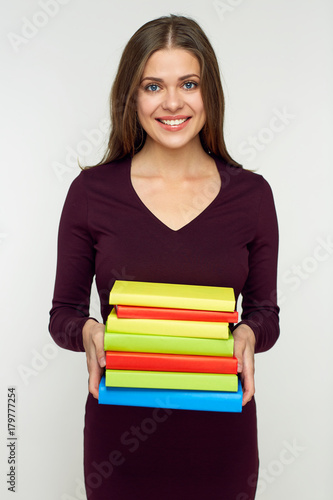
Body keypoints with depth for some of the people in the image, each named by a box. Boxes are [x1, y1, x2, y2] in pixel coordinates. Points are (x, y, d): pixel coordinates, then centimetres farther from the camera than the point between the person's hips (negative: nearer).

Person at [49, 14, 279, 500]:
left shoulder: (251, 193, -3)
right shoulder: (91, 191, -5)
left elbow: (266, 312, 4)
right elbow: (64, 312, 1)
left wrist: (247, 334, -17)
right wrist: (89, 332, -20)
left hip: (221, 429, 1)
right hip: (120, 424, 0)